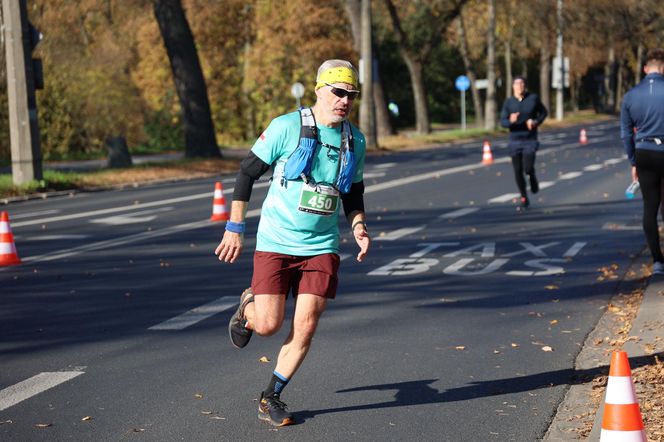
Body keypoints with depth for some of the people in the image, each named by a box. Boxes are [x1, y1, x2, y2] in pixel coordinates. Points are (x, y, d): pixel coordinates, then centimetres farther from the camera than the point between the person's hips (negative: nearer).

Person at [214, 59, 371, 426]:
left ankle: (271, 397, 15)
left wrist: (358, 226, 1)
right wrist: (234, 228, -3)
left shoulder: (355, 140, 6)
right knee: (268, 325, -7)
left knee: (305, 327, -3)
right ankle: (249, 306, 31)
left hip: (321, 247, 4)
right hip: (275, 243, -3)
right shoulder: (286, 127, -9)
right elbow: (247, 172, -2)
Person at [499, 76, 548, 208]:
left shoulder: (533, 98, -3)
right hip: (515, 140, 1)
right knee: (518, 171, 3)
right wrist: (511, 121, -27)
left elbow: (543, 112, 10)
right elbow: (502, 121, -4)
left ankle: (533, 178, 22)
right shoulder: (508, 102, -2)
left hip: (530, 140, -1)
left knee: (528, 168, -15)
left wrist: (536, 122, -9)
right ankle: (524, 197, 21)